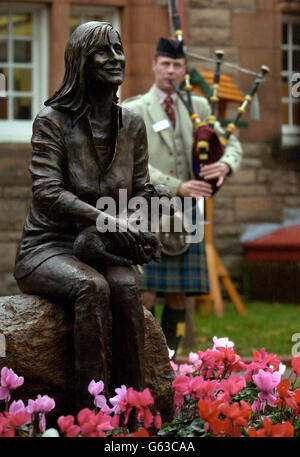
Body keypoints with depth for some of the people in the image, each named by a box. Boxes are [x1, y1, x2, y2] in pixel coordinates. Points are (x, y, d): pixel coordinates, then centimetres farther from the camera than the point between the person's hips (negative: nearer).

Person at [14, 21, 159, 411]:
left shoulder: (132, 124, 8)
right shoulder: (53, 121, -8)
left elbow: (140, 192, 13)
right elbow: (46, 192, -18)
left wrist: (145, 233, -10)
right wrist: (106, 220, -30)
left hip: (99, 249, 4)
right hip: (47, 247, -4)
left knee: (126, 286, -30)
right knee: (92, 287, -35)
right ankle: (93, 410, -34)